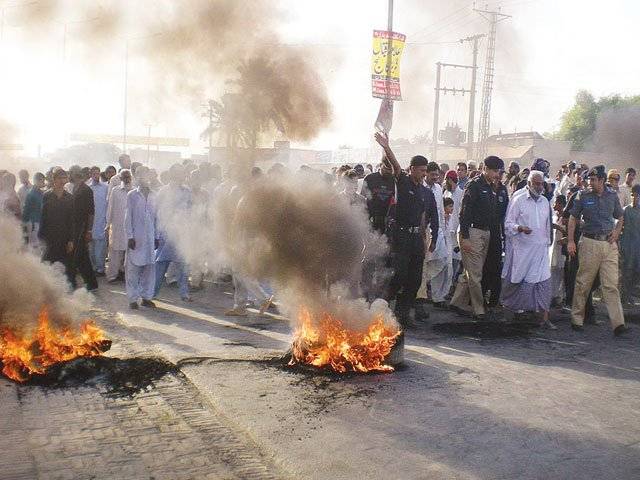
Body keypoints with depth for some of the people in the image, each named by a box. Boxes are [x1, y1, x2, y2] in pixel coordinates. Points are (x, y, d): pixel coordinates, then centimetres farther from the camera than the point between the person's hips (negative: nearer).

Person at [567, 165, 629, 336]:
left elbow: (620, 218, 21)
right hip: (590, 242, -2)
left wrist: (617, 231, 1)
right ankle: (577, 319, 15)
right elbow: (573, 218, 6)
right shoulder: (583, 196, 2)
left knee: (611, 284, -2)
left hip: (609, 244, 2)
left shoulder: (612, 195, 8)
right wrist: (571, 241, -3)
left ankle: (618, 324, -4)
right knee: (583, 282, 3)